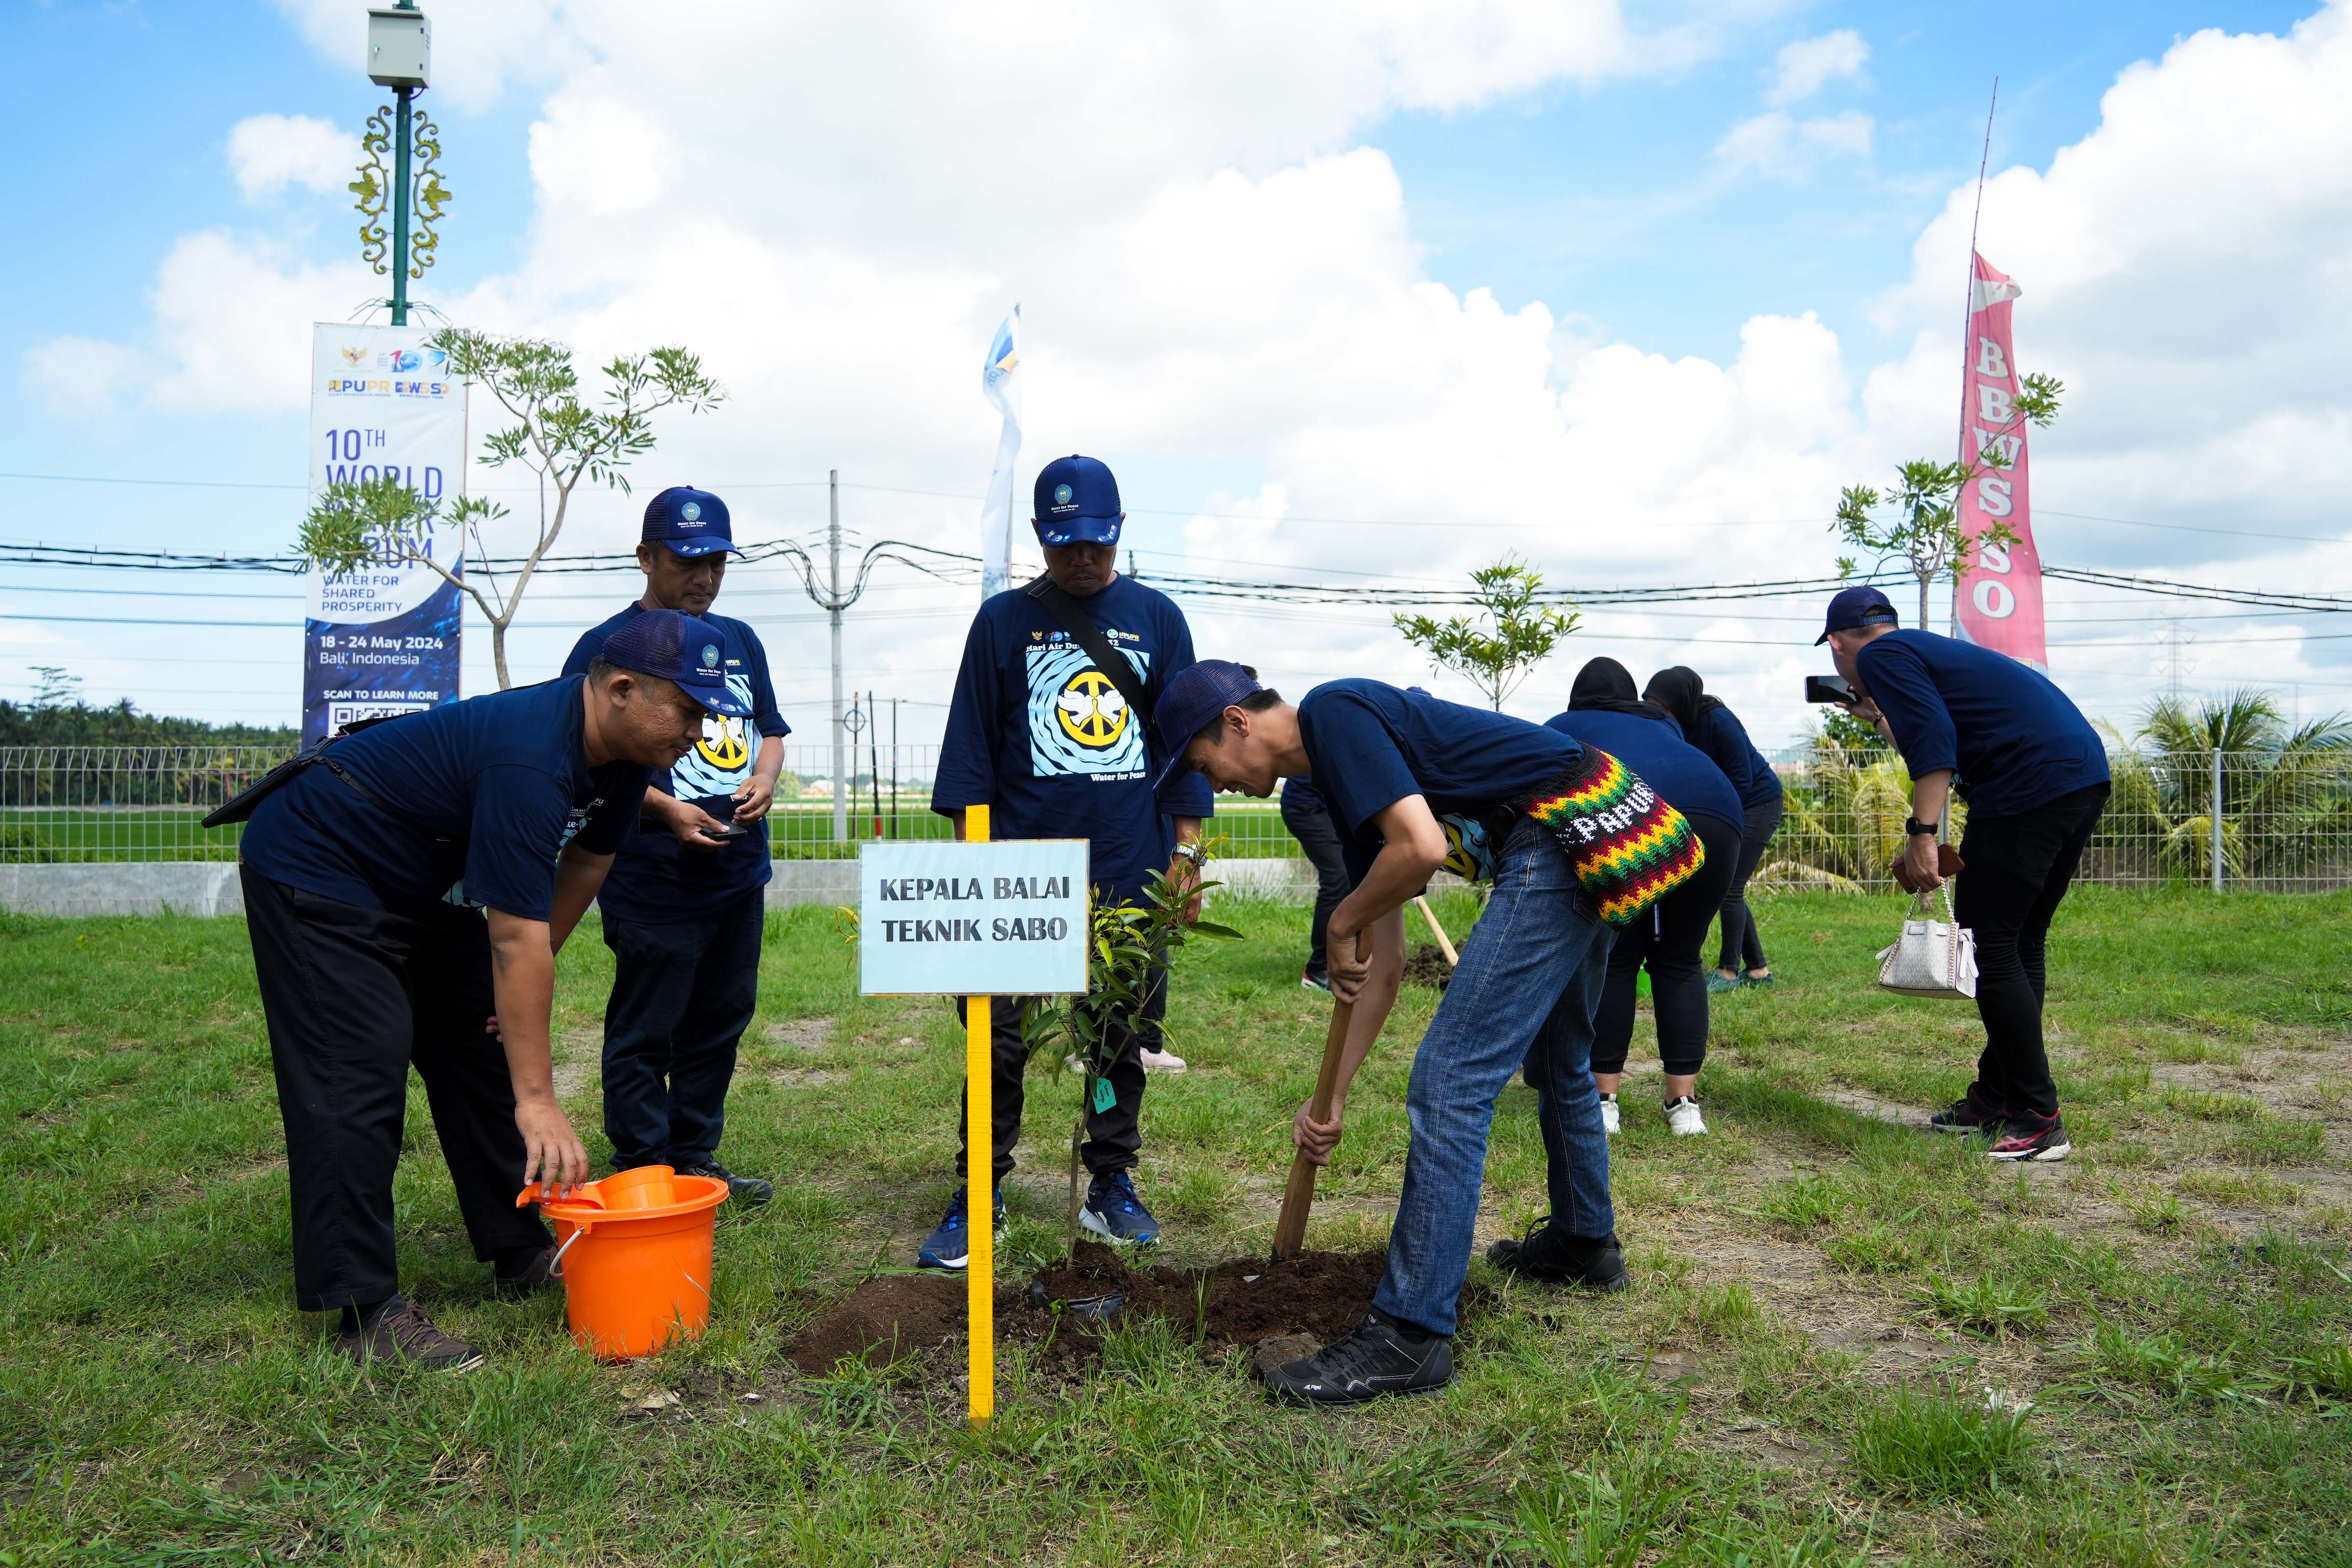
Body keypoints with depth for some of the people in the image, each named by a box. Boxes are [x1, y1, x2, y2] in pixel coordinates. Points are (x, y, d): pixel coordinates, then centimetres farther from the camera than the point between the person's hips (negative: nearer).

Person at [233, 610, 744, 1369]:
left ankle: (522, 1255, 17)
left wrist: (525, 982, 9)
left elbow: (585, 860, 8)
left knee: (485, 1050, 9)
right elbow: (516, 937, -38)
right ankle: (366, 1312, -9)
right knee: (360, 1080, -14)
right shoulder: (529, 760, -37)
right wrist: (537, 1099, -36)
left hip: (423, 883, 10)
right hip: (315, 872, -10)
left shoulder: (623, 749, -8)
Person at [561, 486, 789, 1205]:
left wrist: (765, 778, -1)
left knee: (720, 1020, 15)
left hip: (739, 873, 7)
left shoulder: (740, 641, 14)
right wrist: (665, 809, -19)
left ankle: (695, 1156, 28)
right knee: (644, 1032, 2)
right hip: (652, 880, -6)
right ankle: (641, 1173, 14)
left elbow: (770, 728, 20)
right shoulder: (606, 646, -6)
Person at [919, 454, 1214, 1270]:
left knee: (1126, 1034, 8)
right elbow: (971, 747, 7)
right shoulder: (1003, 621, 7)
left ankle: (1111, 1186, 22)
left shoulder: (1156, 618, 9)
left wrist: (1186, 851, 4)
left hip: (1132, 872, 1)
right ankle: (978, 1196, 10)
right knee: (1001, 1036, -1)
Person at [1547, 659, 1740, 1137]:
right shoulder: (1661, 722, 38)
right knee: (1679, 962, 14)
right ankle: (1684, 1103, 13)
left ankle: (1602, 1101, 10)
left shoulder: (1563, 726, 29)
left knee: (1614, 961, 10)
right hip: (1715, 810, 3)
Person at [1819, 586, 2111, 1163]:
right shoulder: (1929, 648, 27)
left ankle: (2039, 1121, -2)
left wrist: (1921, 834, -20)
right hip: (2086, 773, 10)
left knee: (1989, 946, -4)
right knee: (2020, 942, 16)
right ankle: (1996, 1099, 24)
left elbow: (1934, 742, -15)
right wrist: (1880, 716, 43)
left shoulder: (1881, 656, 0)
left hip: (2032, 785, -10)